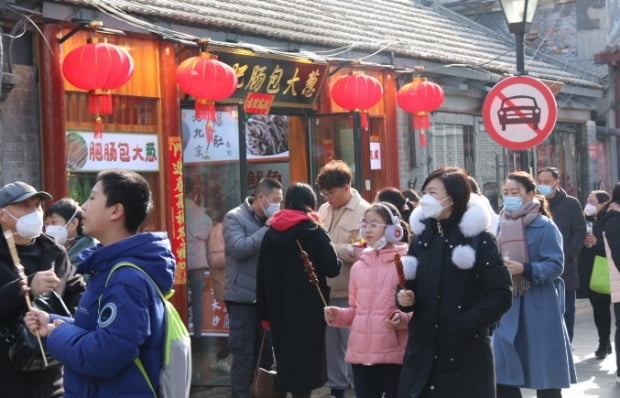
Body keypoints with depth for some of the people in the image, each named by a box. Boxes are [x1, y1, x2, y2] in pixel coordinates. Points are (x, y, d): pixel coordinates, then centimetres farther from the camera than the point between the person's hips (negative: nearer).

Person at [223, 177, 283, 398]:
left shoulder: (269, 222, 10)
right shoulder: (235, 217, -6)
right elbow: (239, 248, -22)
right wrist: (268, 229, -17)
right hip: (243, 299, -6)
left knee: (266, 355, 13)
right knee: (243, 357, -2)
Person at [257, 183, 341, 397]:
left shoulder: (271, 232, 6)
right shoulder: (313, 231, -7)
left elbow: (262, 275, 5)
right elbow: (332, 268, -11)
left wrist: (265, 313, 9)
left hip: (279, 309, 5)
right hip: (307, 309, -5)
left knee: (284, 360, 15)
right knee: (305, 362, 2)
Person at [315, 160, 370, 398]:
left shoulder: (364, 211, -8)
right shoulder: (324, 209, 11)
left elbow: (359, 252, -17)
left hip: (350, 291, -6)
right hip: (325, 289, 6)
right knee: (330, 343, 14)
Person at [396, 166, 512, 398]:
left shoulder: (478, 239, -7)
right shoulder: (421, 238, 10)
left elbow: (501, 295, -10)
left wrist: (467, 324, -17)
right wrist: (406, 298, -4)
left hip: (466, 353, -5)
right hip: (423, 351, 5)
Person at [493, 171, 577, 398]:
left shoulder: (544, 227, -8)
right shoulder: (502, 226, 10)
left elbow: (555, 265, -13)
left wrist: (524, 269, -25)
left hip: (538, 307, -6)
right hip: (507, 305, 6)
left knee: (545, 370, 2)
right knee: (503, 373, 4)